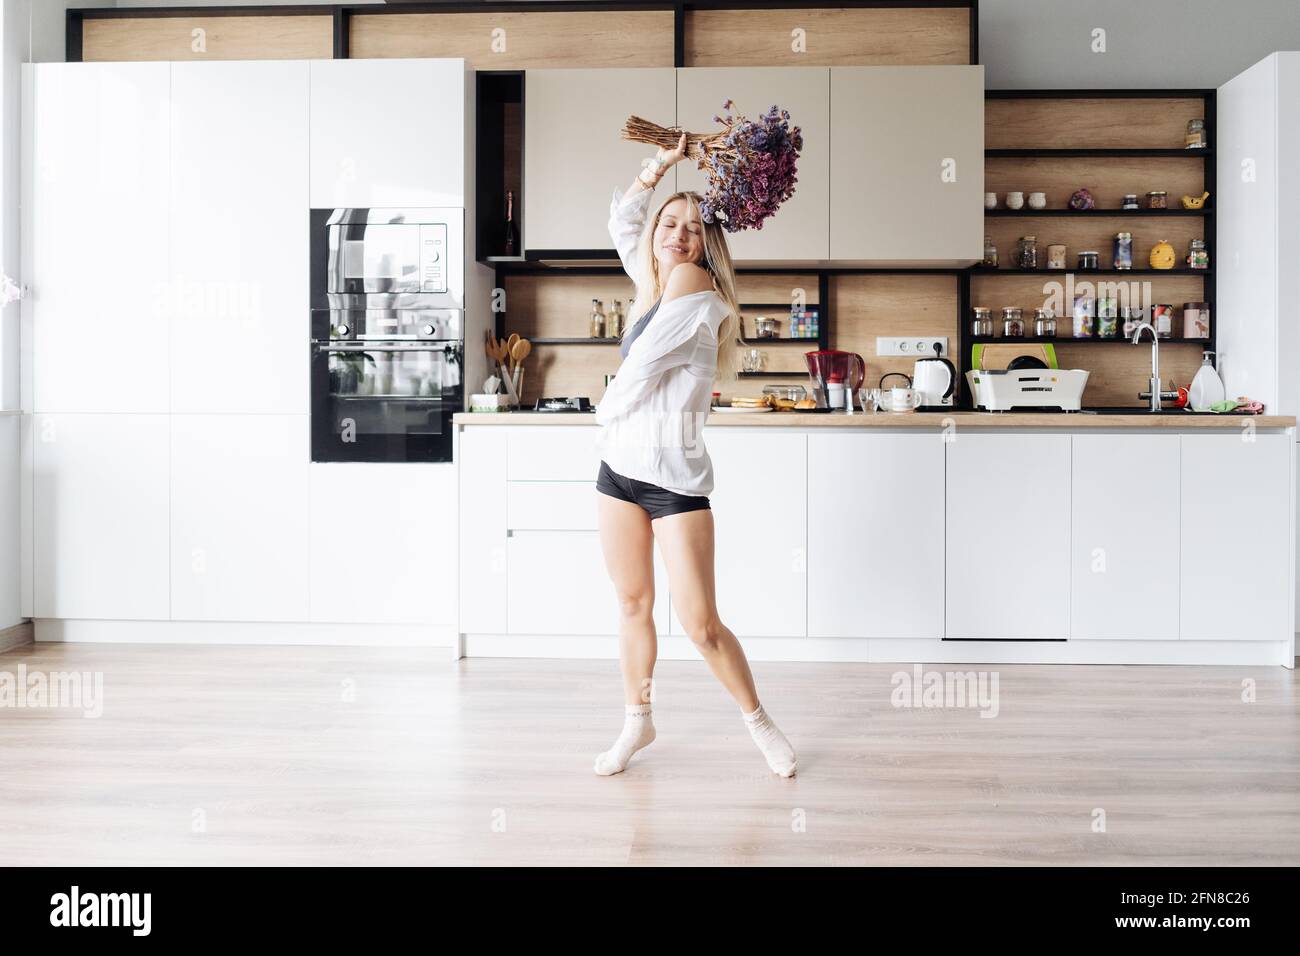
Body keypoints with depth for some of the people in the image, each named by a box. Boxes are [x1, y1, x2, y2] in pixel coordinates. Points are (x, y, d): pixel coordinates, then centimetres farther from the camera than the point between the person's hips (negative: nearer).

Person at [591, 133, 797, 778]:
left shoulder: (695, 284, -10)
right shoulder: (653, 283, 11)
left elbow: (643, 363, -14)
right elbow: (622, 221, 26)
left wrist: (606, 411, 4)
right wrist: (658, 167, 16)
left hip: (676, 478, -7)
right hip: (619, 466, 7)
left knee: (701, 624, -6)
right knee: (632, 604, 15)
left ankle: (758, 721, 15)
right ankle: (637, 721, 29)